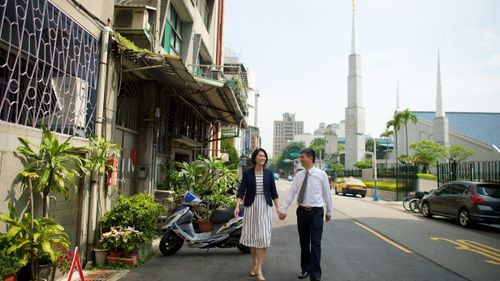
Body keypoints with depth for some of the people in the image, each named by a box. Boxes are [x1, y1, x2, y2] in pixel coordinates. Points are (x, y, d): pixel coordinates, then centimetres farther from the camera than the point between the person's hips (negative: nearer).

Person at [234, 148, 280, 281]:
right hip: (251, 205, 0)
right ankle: (254, 263, 28)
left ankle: (259, 270, -3)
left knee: (263, 236, -7)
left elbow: (273, 192, 6)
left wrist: (278, 208, 0)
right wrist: (237, 206, -18)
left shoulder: (269, 173, 3)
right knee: (252, 235, 8)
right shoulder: (247, 173, -1)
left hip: (265, 206, 0)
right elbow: (241, 190, -6)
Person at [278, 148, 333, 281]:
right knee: (303, 242, 13)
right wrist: (283, 209, -5)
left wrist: (329, 211, 6)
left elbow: (326, 193, 1)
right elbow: (291, 192, -1)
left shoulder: (321, 174, -5)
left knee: (315, 243, -3)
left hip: (316, 212, -4)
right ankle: (306, 269, 30)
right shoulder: (298, 175, 3)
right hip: (302, 211, 4)